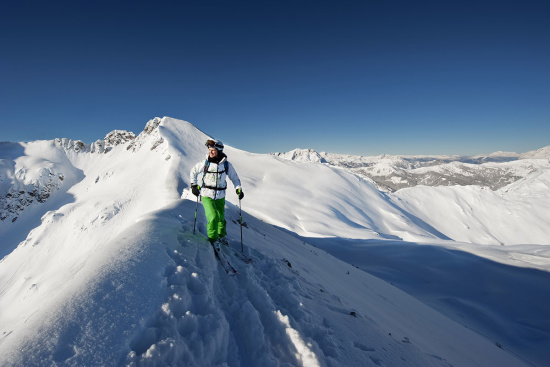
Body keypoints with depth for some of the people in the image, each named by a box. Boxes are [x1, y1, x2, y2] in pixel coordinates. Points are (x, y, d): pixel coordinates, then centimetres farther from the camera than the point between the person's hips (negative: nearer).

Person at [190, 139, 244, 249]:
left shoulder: (227, 165, -4)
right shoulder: (205, 163, -5)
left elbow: (234, 178, 9)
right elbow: (193, 172, 12)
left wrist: (238, 189, -3)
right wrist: (194, 185, 6)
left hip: (220, 196, 2)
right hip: (207, 195, -1)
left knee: (221, 218, 12)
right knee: (213, 217, -16)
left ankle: (222, 236, 41)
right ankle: (212, 239, 6)